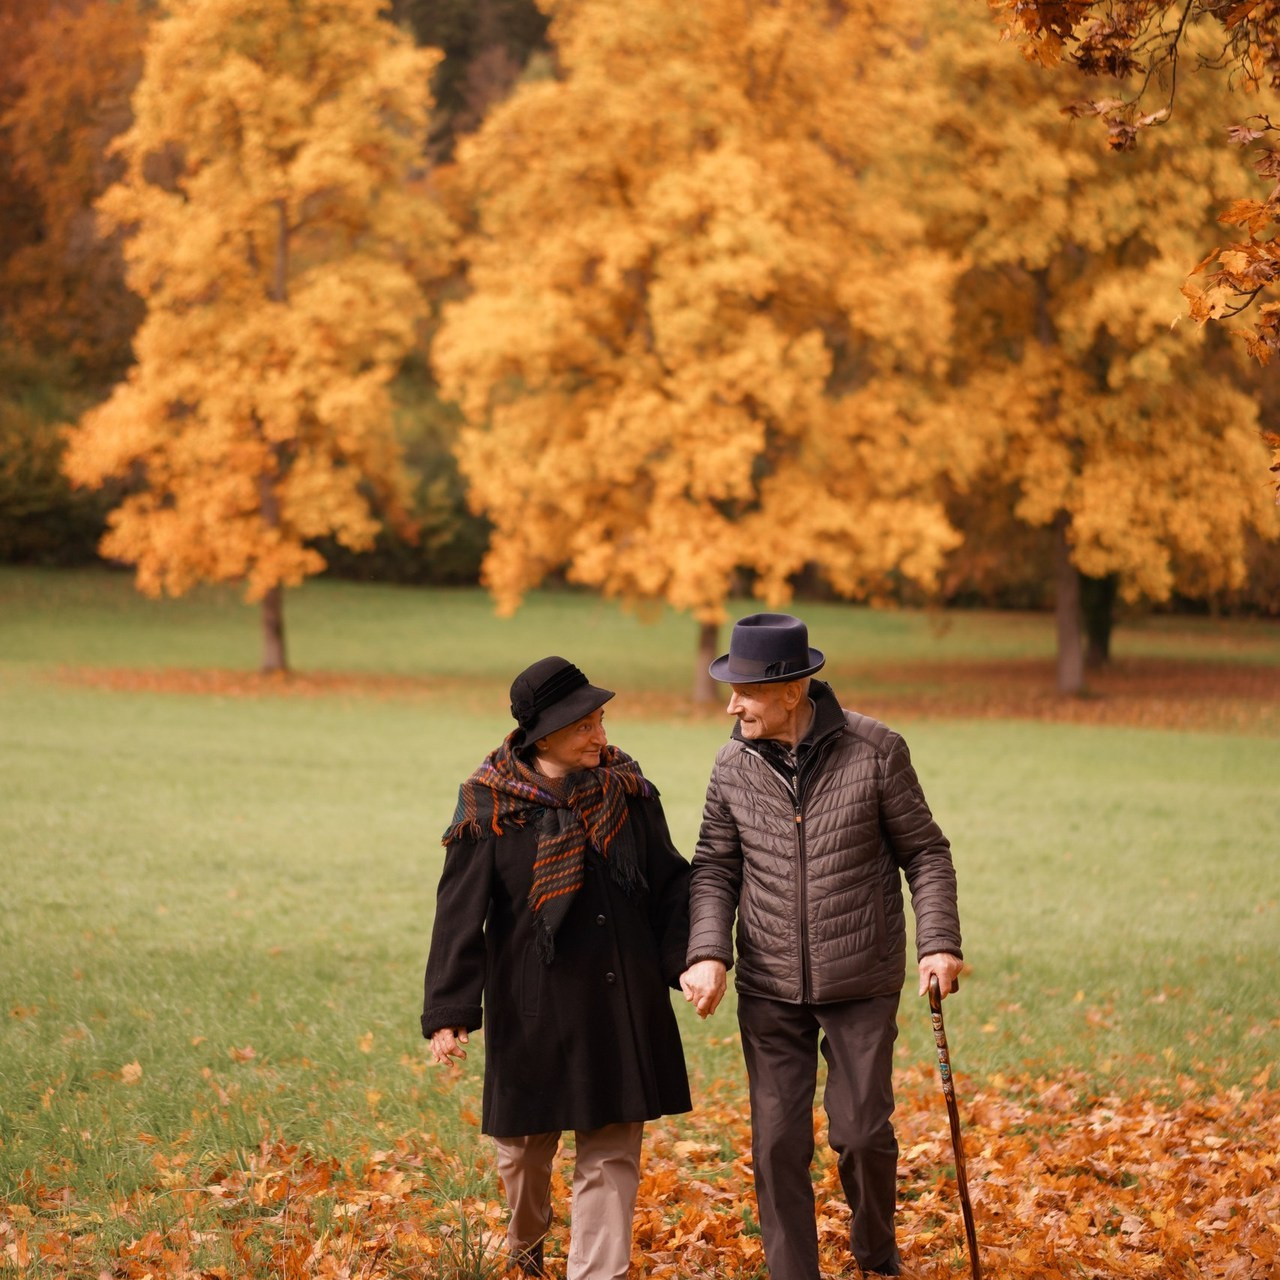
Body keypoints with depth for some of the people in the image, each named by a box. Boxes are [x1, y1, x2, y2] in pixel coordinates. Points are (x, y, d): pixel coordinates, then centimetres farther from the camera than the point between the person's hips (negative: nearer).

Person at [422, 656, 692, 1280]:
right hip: (535, 1008, -2)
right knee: (527, 1141, 15)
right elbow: (459, 916, -10)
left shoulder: (625, 787, 0)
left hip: (622, 1004, 2)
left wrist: (688, 962, -3)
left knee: (612, 1156, 1)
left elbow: (667, 883, 7)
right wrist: (447, 1013, -15)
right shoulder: (491, 806, -11)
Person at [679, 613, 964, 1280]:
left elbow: (925, 852, -1)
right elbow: (714, 868, 6)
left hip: (862, 986, -2)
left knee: (863, 1132, 1)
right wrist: (707, 952, -9)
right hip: (770, 991, 2)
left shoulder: (875, 751, -9)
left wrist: (939, 941, -11)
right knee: (778, 1143, 3)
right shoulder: (734, 764, -1)